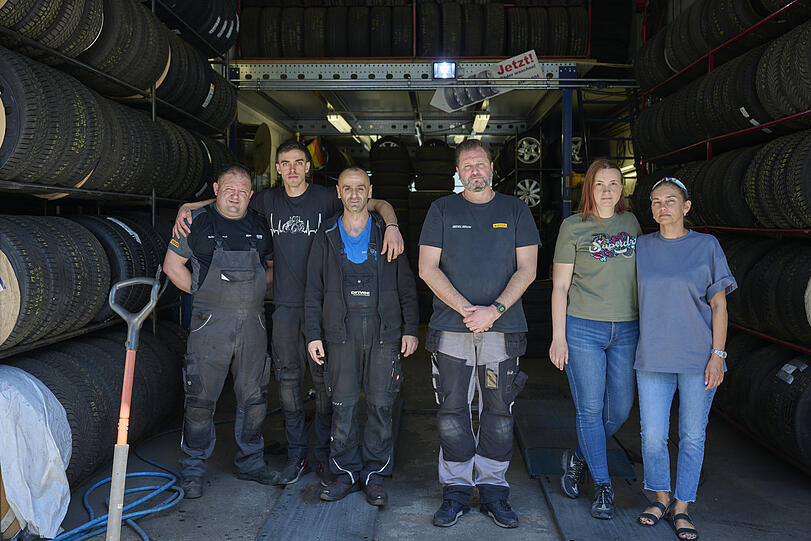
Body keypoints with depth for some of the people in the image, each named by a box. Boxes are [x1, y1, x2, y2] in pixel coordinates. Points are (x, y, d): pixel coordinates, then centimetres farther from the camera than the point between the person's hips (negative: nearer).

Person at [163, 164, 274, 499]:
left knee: (254, 397, 10)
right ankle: (193, 470, 15)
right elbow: (172, 264, 5)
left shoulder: (260, 226, 10)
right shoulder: (197, 222, 1)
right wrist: (200, 291, -2)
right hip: (210, 324, -3)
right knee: (201, 398, 0)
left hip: (253, 324, 4)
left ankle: (251, 462, 26)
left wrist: (257, 291, 5)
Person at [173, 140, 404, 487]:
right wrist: (187, 208, 3)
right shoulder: (269, 201, 9)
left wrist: (392, 226, -24)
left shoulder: (325, 198, -1)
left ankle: (324, 456, 15)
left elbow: (378, 204, -4)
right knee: (288, 378, 7)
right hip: (285, 304, 3)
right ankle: (297, 455, 19)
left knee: (323, 379, 2)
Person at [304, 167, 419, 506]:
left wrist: (411, 329, 2)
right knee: (343, 406, 3)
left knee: (381, 405, 3)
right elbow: (314, 290, 10)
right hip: (341, 334, 1)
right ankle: (346, 472, 18)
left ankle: (375, 474, 16)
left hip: (384, 333, 0)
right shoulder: (326, 236, 9)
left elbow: (406, 285, 8)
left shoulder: (387, 233, 7)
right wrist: (313, 334, 3)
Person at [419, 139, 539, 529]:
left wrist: (494, 310, -11)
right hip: (451, 328, 0)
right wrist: (466, 309, -10)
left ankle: (493, 489, 18)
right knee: (452, 412, 2)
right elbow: (428, 269, 1)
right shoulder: (442, 209, 8)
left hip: (503, 329, 1)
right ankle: (456, 491, 15)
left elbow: (526, 270, 3)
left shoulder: (515, 209, 9)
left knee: (499, 412, 5)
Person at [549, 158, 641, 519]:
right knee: (590, 409, -1)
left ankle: (577, 458, 32)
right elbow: (560, 286, -2)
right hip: (583, 329, -4)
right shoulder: (573, 226, -1)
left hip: (625, 330, 4)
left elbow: (638, 277, 18)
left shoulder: (631, 223, 11)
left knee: (620, 410, 7)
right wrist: (558, 337, -6)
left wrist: (646, 326, 14)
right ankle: (603, 486, 15)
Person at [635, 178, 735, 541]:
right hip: (653, 358, 2)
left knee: (692, 436, 7)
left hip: (698, 358, -2)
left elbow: (718, 304, -1)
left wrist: (717, 354, -7)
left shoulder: (707, 246, -1)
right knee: (652, 436, 3)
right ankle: (661, 497, 26)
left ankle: (682, 506, 23)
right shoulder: (642, 247, 6)